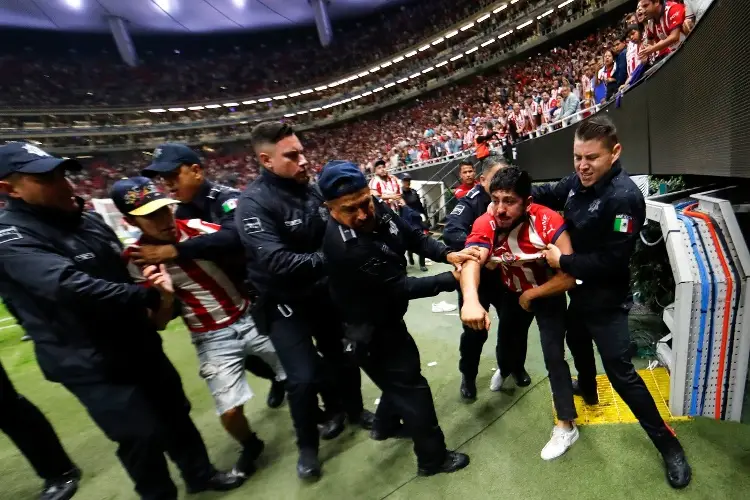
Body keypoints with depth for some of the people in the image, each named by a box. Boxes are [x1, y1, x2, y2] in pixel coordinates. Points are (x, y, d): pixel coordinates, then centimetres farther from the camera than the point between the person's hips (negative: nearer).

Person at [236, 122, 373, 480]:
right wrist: (325, 259, -26)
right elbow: (275, 262, -31)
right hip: (285, 303, -5)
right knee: (304, 377, -1)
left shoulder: (311, 189, -2)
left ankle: (353, 409, 48)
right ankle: (307, 445, 30)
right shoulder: (254, 202, -20)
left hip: (325, 292, 6)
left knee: (343, 355, 19)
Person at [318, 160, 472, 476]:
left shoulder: (378, 209, -12)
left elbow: (413, 237, -2)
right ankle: (432, 457, 35)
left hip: (386, 316, 9)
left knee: (404, 367, 28)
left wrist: (447, 254, -19)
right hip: (369, 331, -9)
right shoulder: (344, 248, -36)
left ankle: (386, 422, 56)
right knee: (411, 386, 8)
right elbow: (401, 287, -29)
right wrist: (451, 279, -20)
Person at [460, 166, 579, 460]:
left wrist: (531, 295, -23)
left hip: (548, 294, -3)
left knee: (553, 355, -8)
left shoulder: (548, 222, -33)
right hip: (513, 293, 3)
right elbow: (471, 260, -46)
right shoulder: (485, 224, -28)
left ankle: (566, 426, 15)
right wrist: (471, 300, -64)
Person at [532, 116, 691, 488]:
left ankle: (668, 445, 22)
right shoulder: (576, 182, -4)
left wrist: (563, 262, -20)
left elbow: (612, 261, -29)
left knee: (620, 372, 0)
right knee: (576, 341, 28)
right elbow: (550, 194, 18)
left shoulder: (624, 197, -27)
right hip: (580, 290, 8)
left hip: (606, 299, -8)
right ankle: (587, 388, 57)